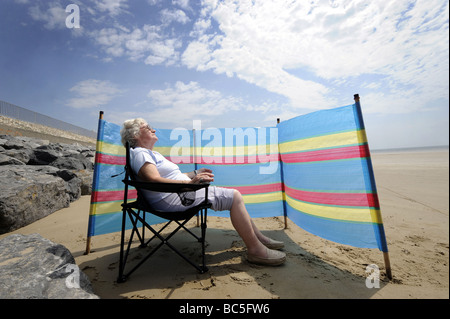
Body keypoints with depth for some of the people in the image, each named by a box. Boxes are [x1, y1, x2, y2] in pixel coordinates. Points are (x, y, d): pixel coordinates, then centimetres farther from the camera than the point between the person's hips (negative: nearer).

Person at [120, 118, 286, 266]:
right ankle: (255, 250, -6)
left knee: (233, 195, 7)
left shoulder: (151, 153, 26)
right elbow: (154, 179, -24)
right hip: (172, 198, -11)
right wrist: (189, 182, -30)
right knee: (234, 196, -15)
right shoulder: (139, 153, -7)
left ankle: (258, 237, 14)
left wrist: (194, 174, 21)